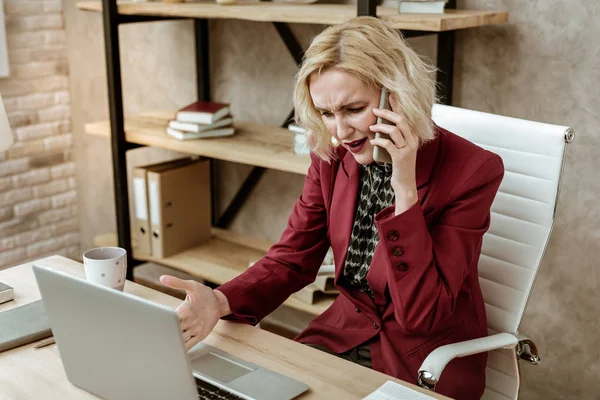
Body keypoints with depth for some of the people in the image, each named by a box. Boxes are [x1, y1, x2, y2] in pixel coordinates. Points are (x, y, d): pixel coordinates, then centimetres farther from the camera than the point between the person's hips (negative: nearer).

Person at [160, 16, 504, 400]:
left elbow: (421, 315, -22)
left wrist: (405, 189, -31)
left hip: (428, 362, -4)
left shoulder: (471, 171, -21)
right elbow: (292, 258, -2)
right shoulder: (331, 155, -6)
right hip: (346, 333, 5)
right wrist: (220, 302, -21)